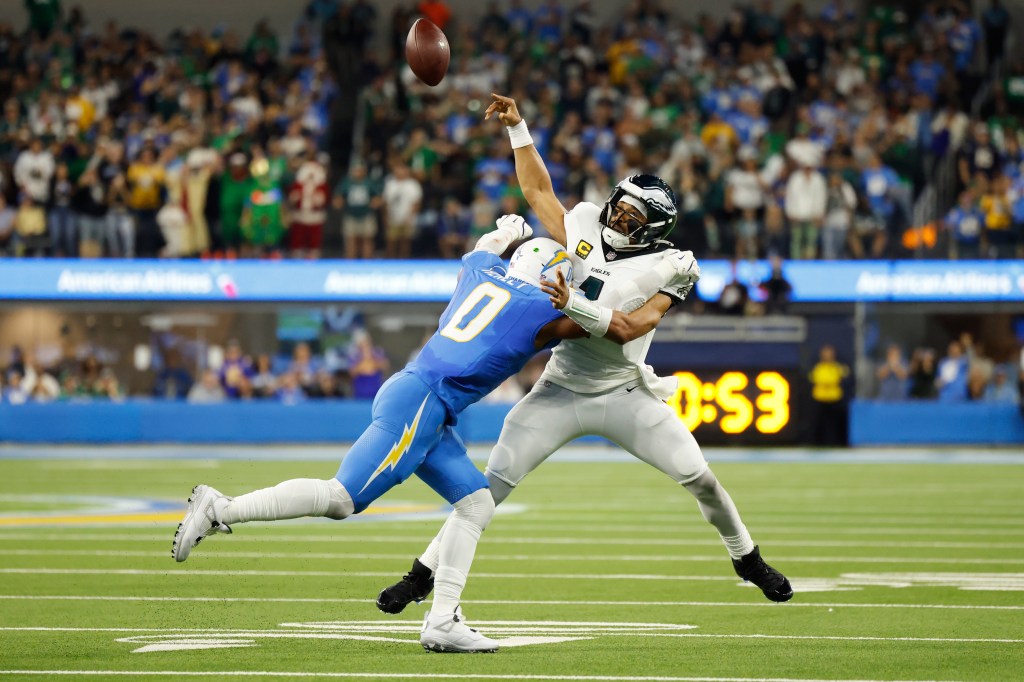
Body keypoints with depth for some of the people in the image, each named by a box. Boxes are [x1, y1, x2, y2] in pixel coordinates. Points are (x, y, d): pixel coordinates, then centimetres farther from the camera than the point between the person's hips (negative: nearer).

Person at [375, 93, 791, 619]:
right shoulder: (585, 226, -1)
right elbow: (538, 191, 14)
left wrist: (574, 305, -35)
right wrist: (517, 128, 8)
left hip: (623, 393, -2)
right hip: (561, 392, 2)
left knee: (698, 476, -3)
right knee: (495, 481, -7)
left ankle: (747, 559, 23)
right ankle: (426, 572, 0)